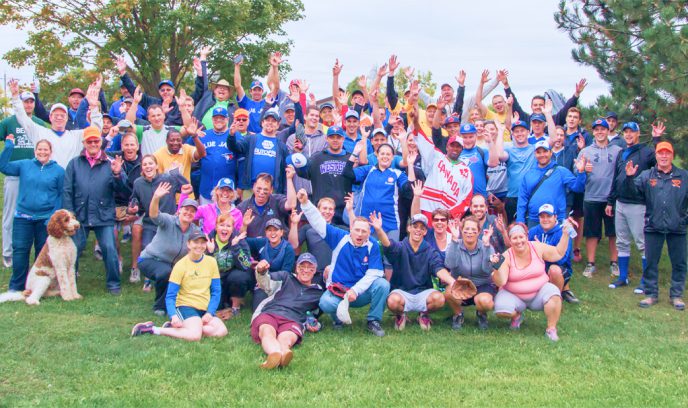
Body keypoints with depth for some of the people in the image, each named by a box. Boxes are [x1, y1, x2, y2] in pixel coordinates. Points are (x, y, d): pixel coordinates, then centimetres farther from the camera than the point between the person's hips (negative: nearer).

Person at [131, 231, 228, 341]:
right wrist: (173, 316, -26)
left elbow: (216, 292, 6)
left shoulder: (211, 262, 3)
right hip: (186, 306, -5)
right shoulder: (181, 265, -7)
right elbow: (170, 296, -8)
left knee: (222, 331, -22)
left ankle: (179, 326, -8)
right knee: (195, 335, -32)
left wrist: (210, 312, -9)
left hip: (205, 309, 5)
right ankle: (153, 329, -15)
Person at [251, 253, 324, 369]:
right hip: (269, 313, 0)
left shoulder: (318, 291, 34)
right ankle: (277, 354, -72)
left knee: (285, 339, -39)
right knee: (267, 332, -40)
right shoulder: (286, 277, 30)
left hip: (293, 320, 0)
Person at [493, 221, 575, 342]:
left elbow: (559, 253, 6)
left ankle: (551, 329, -14)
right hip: (514, 296, -1)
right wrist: (497, 267, -37)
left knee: (553, 293, -31)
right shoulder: (506, 257, -13)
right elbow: (500, 282, -20)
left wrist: (565, 234, -2)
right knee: (501, 309, -29)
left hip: (539, 293, 1)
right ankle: (517, 315, 9)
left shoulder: (538, 248, -6)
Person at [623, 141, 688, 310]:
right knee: (650, 262, 6)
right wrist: (629, 177, -21)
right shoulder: (647, 176, 4)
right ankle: (651, 294, 17)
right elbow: (633, 191, -5)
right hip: (653, 227, 0)